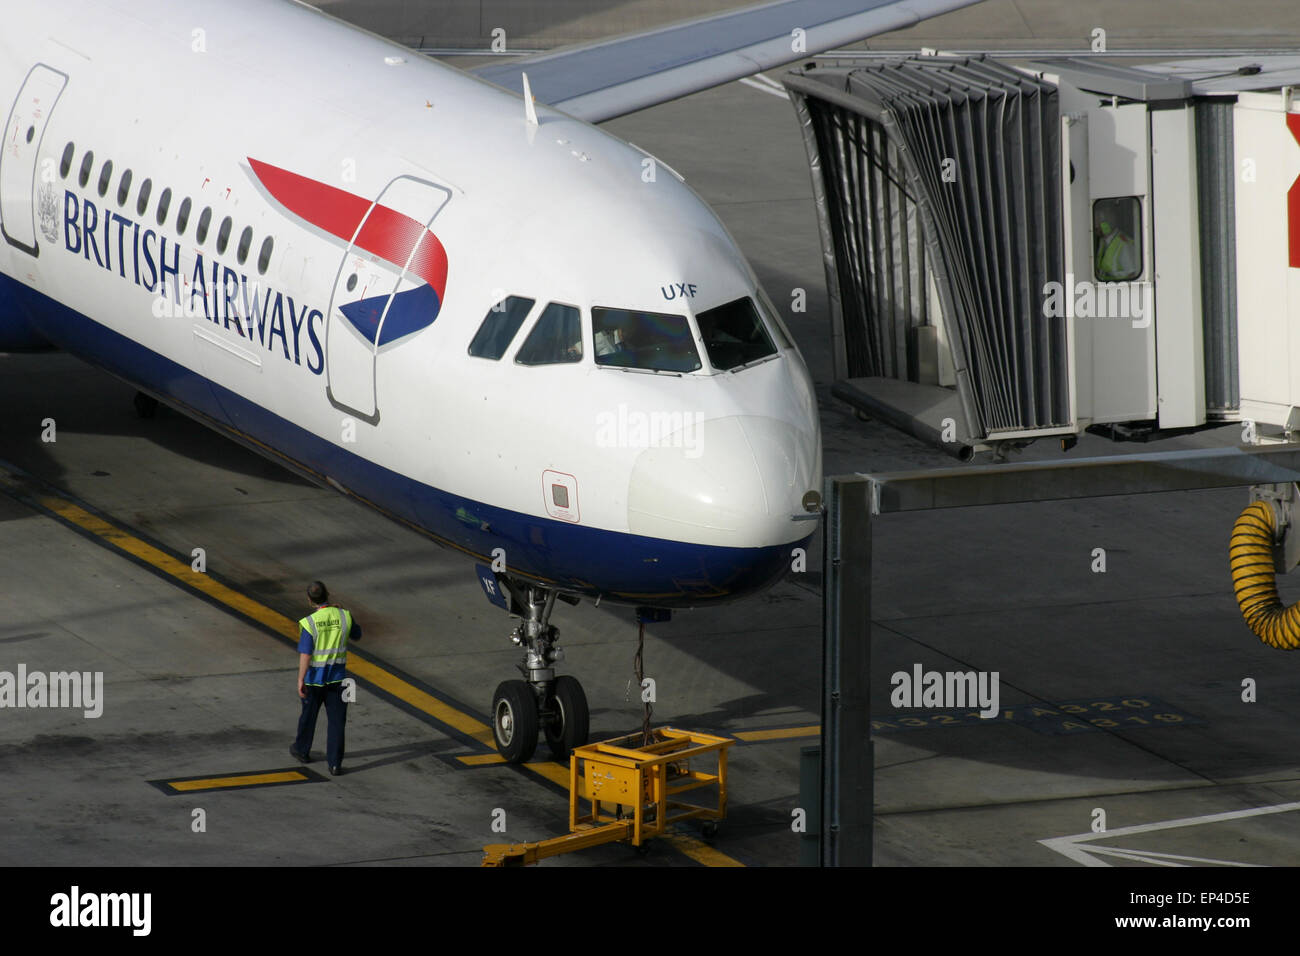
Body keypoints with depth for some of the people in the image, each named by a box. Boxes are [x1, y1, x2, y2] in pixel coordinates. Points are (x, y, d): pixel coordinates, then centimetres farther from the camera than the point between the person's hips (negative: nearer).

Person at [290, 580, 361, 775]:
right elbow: (356, 635, 14)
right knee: (337, 720, 6)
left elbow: (305, 655, -20)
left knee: (309, 714, 19)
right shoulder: (344, 617, -7)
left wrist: (300, 682, -18)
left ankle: (302, 750, 39)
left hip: (314, 677, -2)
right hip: (337, 677, 2)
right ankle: (335, 763, 1)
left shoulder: (310, 623, -17)